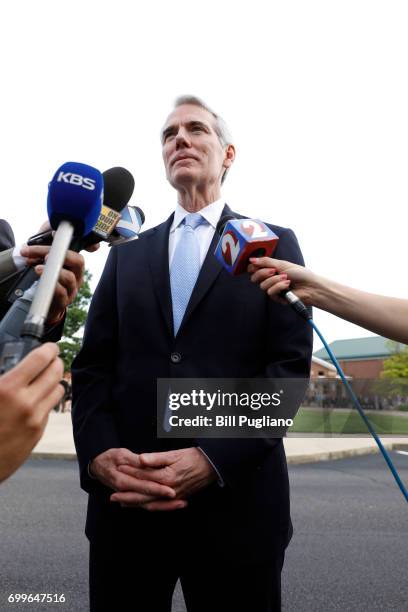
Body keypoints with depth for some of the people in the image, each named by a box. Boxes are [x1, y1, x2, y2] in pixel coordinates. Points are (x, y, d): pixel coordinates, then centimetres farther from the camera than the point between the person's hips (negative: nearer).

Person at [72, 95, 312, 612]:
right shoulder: (127, 254, 13)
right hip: (126, 500, 3)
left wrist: (216, 459, -16)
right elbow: (92, 365, 7)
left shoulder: (273, 244, 5)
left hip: (235, 501, -2)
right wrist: (98, 453, -11)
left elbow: (290, 364, -5)